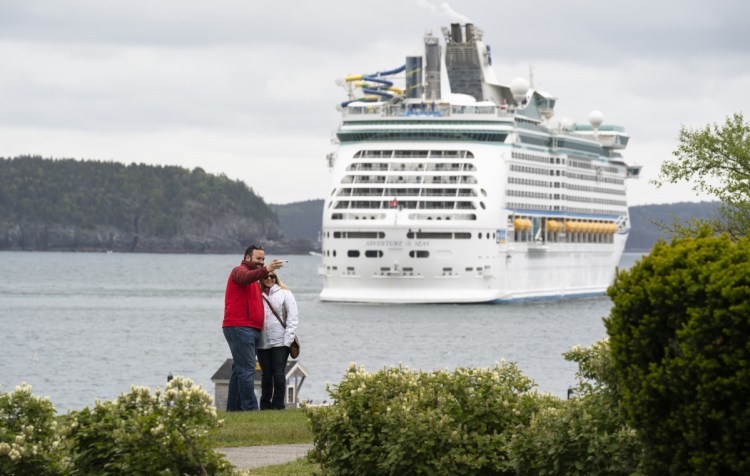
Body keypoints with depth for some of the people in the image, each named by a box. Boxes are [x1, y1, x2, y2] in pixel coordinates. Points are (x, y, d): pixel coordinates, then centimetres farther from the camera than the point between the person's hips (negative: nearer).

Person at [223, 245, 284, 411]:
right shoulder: (239, 271, -3)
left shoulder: (255, 280, 28)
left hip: (250, 329, 10)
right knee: (247, 370, -15)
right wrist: (265, 270, -41)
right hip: (239, 328, -10)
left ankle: (233, 410, 12)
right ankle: (251, 410, -20)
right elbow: (245, 277, -28)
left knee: (239, 371, 10)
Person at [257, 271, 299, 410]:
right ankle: (265, 405, 13)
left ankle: (278, 405, 1)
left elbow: (292, 317, 1)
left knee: (279, 374, -4)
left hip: (280, 341, -2)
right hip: (262, 343, 2)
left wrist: (287, 339, -8)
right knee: (266, 375, 7)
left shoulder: (284, 293, 6)